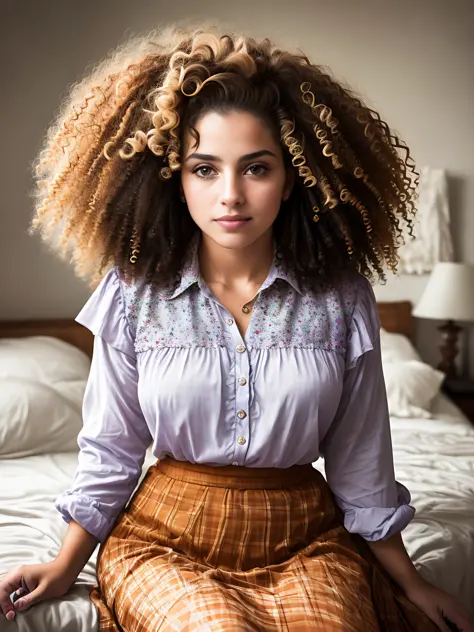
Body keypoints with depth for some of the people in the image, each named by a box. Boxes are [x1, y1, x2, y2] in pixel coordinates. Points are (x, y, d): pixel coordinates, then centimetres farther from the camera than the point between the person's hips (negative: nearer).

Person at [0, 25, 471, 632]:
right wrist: (66, 566, 8)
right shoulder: (133, 292, -7)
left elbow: (360, 460, 3)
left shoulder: (341, 297, -7)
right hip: (168, 536, 0)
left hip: (303, 539, 1)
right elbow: (111, 447, 4)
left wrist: (410, 583, 10)